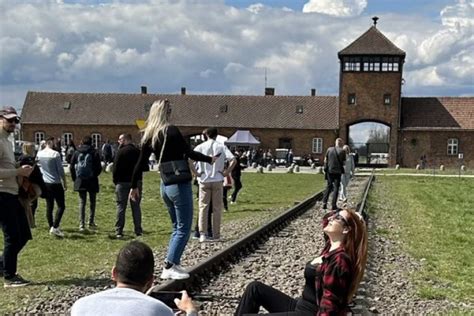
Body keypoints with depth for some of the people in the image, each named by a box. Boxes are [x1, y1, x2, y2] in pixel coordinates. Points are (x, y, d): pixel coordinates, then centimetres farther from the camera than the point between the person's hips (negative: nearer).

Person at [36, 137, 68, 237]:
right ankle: (55, 227, -12)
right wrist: (65, 183, -2)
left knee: (49, 206, 11)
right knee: (61, 206, -2)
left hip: (45, 184, 6)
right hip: (55, 183, -6)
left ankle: (51, 227, 14)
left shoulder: (39, 154, 2)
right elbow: (60, 170, -11)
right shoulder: (55, 154, -14)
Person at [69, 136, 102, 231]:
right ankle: (91, 222, 12)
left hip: (80, 181, 2)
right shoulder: (94, 153, -6)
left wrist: (75, 178, 10)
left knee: (82, 202, 6)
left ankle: (81, 224, 0)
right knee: (92, 202, 12)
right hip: (92, 181, -2)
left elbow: (71, 167, 2)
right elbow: (99, 168, -8)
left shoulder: (77, 153, 1)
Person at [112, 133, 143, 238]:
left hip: (123, 182, -4)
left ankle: (119, 231, -2)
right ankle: (138, 230, 6)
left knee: (121, 206, 1)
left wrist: (115, 180, 1)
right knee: (136, 206, 8)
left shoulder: (121, 151, -9)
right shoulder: (138, 151, 7)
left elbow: (116, 168, -10)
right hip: (136, 182, 4)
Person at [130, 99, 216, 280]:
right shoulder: (171, 131, -13)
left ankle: (173, 265, 17)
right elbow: (189, 153, -17)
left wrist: (134, 186, 17)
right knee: (183, 228, 0)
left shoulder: (149, 136, 7)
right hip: (180, 184, -8)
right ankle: (169, 267, -3)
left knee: (177, 227, 18)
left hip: (165, 186, 8)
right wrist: (209, 160, -10)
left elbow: (140, 164, 10)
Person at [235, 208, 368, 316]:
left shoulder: (339, 259, -22)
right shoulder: (331, 247, 4)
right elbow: (327, 222, 23)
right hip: (301, 305, 10)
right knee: (255, 288, 6)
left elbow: (330, 304, -25)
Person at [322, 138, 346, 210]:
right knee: (336, 187, 5)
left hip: (329, 171, 3)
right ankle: (333, 205, 1)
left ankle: (324, 203, 2)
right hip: (338, 171, -3)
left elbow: (325, 160, 6)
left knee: (329, 186, 14)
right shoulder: (342, 151, -8)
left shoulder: (329, 149, 0)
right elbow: (344, 162, -2)